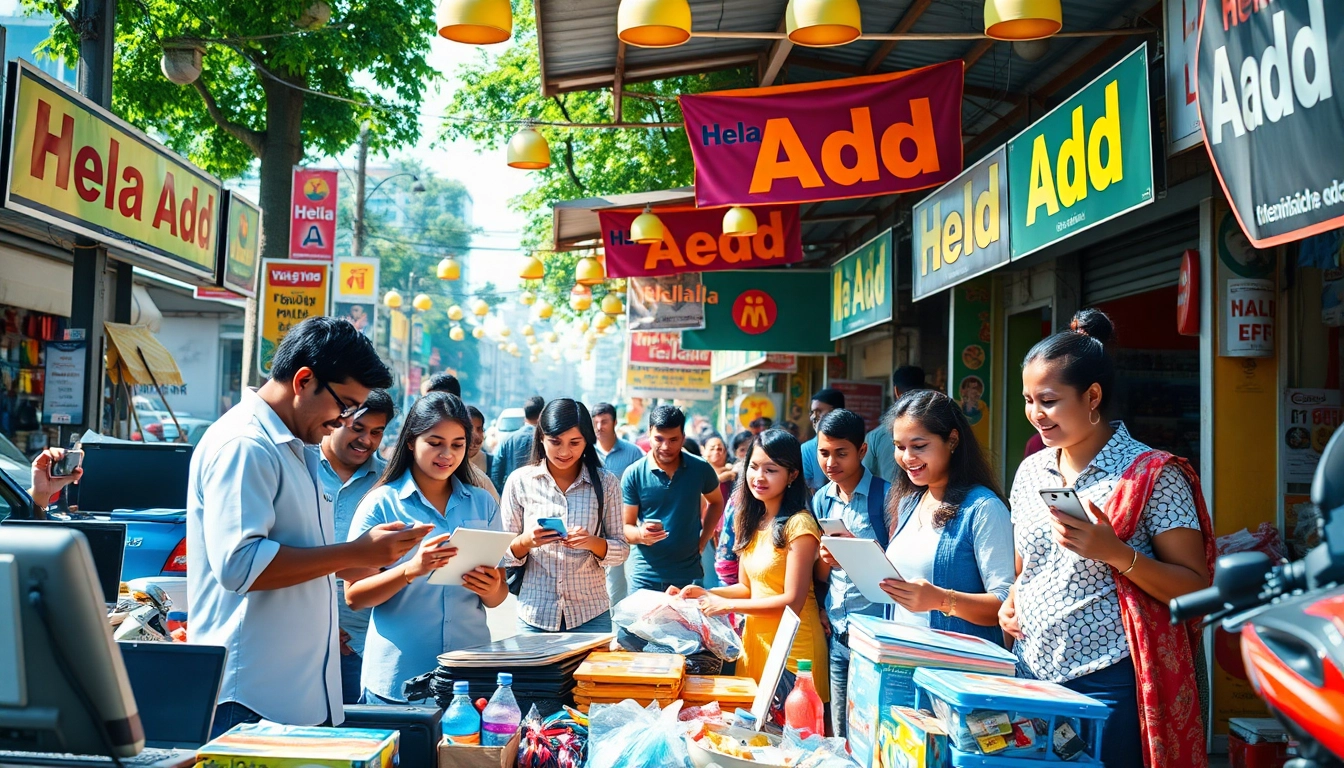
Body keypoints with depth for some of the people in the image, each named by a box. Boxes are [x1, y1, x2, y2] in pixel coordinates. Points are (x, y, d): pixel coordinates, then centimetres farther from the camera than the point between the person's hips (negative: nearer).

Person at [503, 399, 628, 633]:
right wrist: (525, 541, -20)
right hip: (535, 615, 0)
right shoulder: (520, 481, -2)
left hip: (591, 615, 0)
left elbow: (621, 550, 1)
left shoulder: (605, 483, -1)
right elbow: (504, 553, 1)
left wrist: (593, 542, -19)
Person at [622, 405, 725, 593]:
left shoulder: (701, 468, -3)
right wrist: (640, 535, -25)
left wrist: (703, 539, 5)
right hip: (645, 576, -1)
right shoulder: (633, 474, -7)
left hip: (688, 573, 1)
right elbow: (626, 527, -3)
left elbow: (716, 502, 17)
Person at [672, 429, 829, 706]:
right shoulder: (752, 522, 8)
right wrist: (706, 593, -2)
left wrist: (727, 605, -14)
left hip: (792, 642, -7)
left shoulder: (798, 524, -16)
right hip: (755, 637, 7)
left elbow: (792, 601, -18)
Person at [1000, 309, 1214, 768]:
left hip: (1107, 682, -5)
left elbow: (1195, 588, -10)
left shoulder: (1153, 475, -8)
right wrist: (1010, 605, 1)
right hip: (1032, 673, 6)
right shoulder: (1031, 471, 9)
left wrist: (1115, 553, -23)